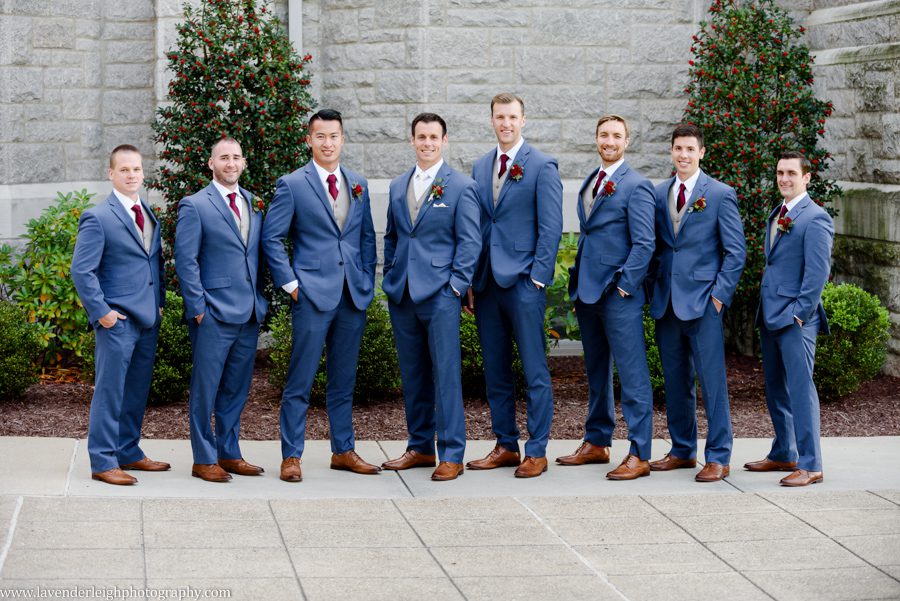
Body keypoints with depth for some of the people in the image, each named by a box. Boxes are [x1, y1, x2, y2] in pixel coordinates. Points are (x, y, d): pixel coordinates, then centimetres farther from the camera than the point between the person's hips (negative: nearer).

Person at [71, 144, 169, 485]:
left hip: (148, 318, 7)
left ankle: (129, 453, 24)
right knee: (109, 391, -4)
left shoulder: (150, 216, 15)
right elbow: (81, 270, -11)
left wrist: (160, 302, 13)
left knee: (138, 390, 13)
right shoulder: (98, 218, -8)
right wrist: (101, 312, -15)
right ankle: (103, 462, 2)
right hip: (118, 320, -7)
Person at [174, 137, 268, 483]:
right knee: (206, 388, 0)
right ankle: (204, 460, 7)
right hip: (214, 314, -6)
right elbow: (185, 260, -7)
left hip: (249, 312, 6)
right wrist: (198, 307, -11)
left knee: (236, 389, 12)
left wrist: (260, 299, 9)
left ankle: (229, 454, 21)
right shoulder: (195, 206, -4)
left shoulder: (254, 203, 14)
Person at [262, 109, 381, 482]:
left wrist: (368, 281, 9)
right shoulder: (292, 185, -2)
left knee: (344, 380, 12)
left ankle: (344, 451, 21)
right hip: (313, 294, -5)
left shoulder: (358, 185, 13)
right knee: (300, 381, -3)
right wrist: (289, 283, -8)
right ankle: (291, 456, 3)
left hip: (354, 296, 5)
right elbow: (271, 237, -2)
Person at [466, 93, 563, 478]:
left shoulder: (542, 167, -3)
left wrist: (537, 277, -12)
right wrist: (471, 280, 9)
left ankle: (537, 451, 3)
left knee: (534, 371, -2)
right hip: (486, 283, 6)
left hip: (523, 281, -6)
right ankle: (505, 446, 18)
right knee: (495, 371, 10)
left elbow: (551, 227, -6)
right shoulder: (480, 167, 14)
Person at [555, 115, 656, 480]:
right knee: (596, 372, 16)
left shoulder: (636, 186, -8)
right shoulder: (588, 184, 16)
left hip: (618, 293, -8)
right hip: (587, 291, 8)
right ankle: (597, 443, 25)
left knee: (632, 375, -6)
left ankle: (639, 455, -5)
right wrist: (578, 280, 15)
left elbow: (644, 243, -12)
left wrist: (624, 285, -15)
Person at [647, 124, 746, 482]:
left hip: (703, 301, -5)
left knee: (712, 380, -5)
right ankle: (682, 450, 21)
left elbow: (736, 251, -3)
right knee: (675, 381, 10)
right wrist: (656, 286, 8)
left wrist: (720, 294, -9)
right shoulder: (658, 194, 11)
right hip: (667, 302, 5)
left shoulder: (720, 195, -2)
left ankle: (718, 458, 0)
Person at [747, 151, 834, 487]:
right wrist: (766, 309, 16)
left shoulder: (814, 219, -10)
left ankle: (809, 465, -6)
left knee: (800, 389, -9)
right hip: (770, 317, 9)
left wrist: (799, 313, -18)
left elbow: (818, 272, -15)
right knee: (775, 390, 15)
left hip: (796, 319, -9)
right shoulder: (776, 215, 17)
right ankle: (784, 455, 27)